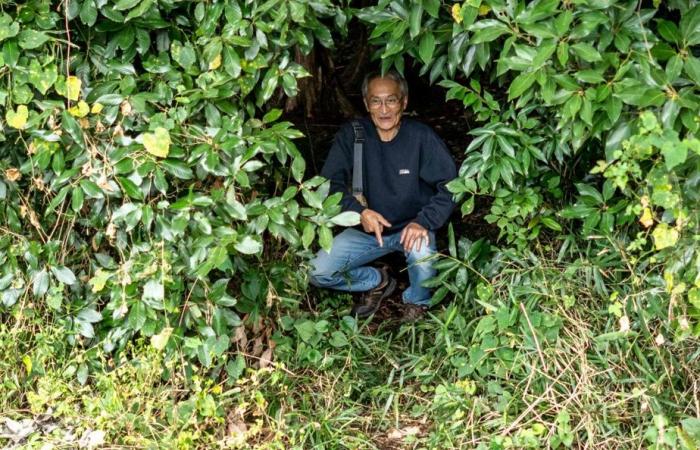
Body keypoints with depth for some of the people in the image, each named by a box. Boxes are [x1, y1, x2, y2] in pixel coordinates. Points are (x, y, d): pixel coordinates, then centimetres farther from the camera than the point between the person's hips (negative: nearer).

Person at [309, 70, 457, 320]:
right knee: (318, 273, -14)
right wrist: (359, 212, -29)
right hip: (367, 229, 2)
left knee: (421, 247, -37)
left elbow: (450, 186, -17)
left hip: (411, 227, -2)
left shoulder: (422, 137, -15)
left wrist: (423, 222, -32)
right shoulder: (351, 135, -10)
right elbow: (331, 183, -11)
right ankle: (378, 282, 15)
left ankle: (417, 301, -2)